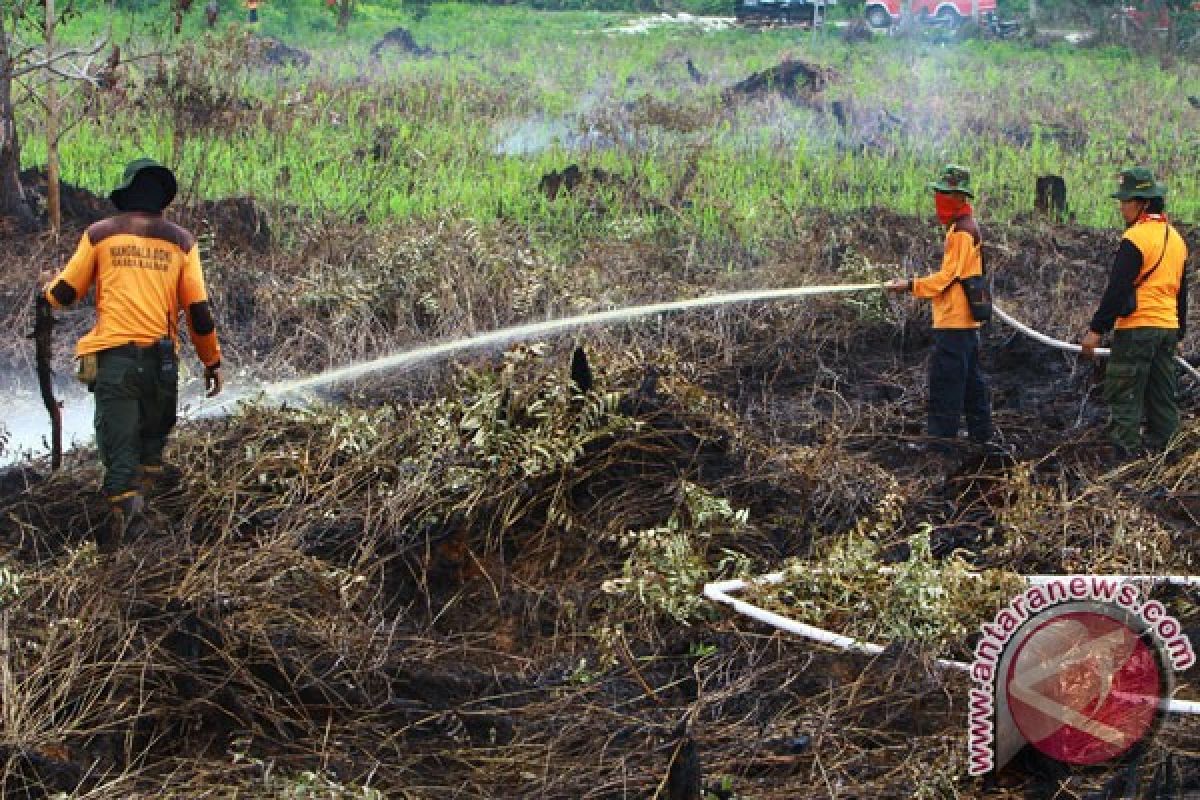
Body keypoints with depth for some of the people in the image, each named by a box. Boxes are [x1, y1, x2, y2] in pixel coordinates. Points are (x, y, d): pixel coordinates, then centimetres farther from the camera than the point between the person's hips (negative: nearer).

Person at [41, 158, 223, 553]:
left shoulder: (100, 234, 5)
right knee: (153, 441, 19)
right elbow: (199, 311, 4)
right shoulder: (180, 240, 7)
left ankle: (120, 518, -18)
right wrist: (212, 361, 14)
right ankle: (143, 499, 2)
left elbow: (63, 295, 10)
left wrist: (49, 282, 34)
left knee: (118, 446, -1)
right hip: (161, 358, 1)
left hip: (113, 356, -1)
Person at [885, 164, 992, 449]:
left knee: (945, 384, -9)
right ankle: (981, 436, 22)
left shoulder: (961, 231, -15)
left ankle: (942, 438, -8)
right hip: (966, 321, 11)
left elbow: (948, 276, -18)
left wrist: (910, 285, -19)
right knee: (972, 383, 16)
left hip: (953, 321, -11)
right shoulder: (968, 227, 17)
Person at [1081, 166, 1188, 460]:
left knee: (1124, 400, -4)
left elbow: (1117, 289, -17)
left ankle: (1125, 459, -6)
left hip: (1136, 328, -8)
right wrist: (1178, 334, 27)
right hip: (1168, 327, 8)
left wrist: (1096, 330, -14)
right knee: (1162, 399, 12)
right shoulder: (1176, 238, 14)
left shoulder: (1135, 239, -14)